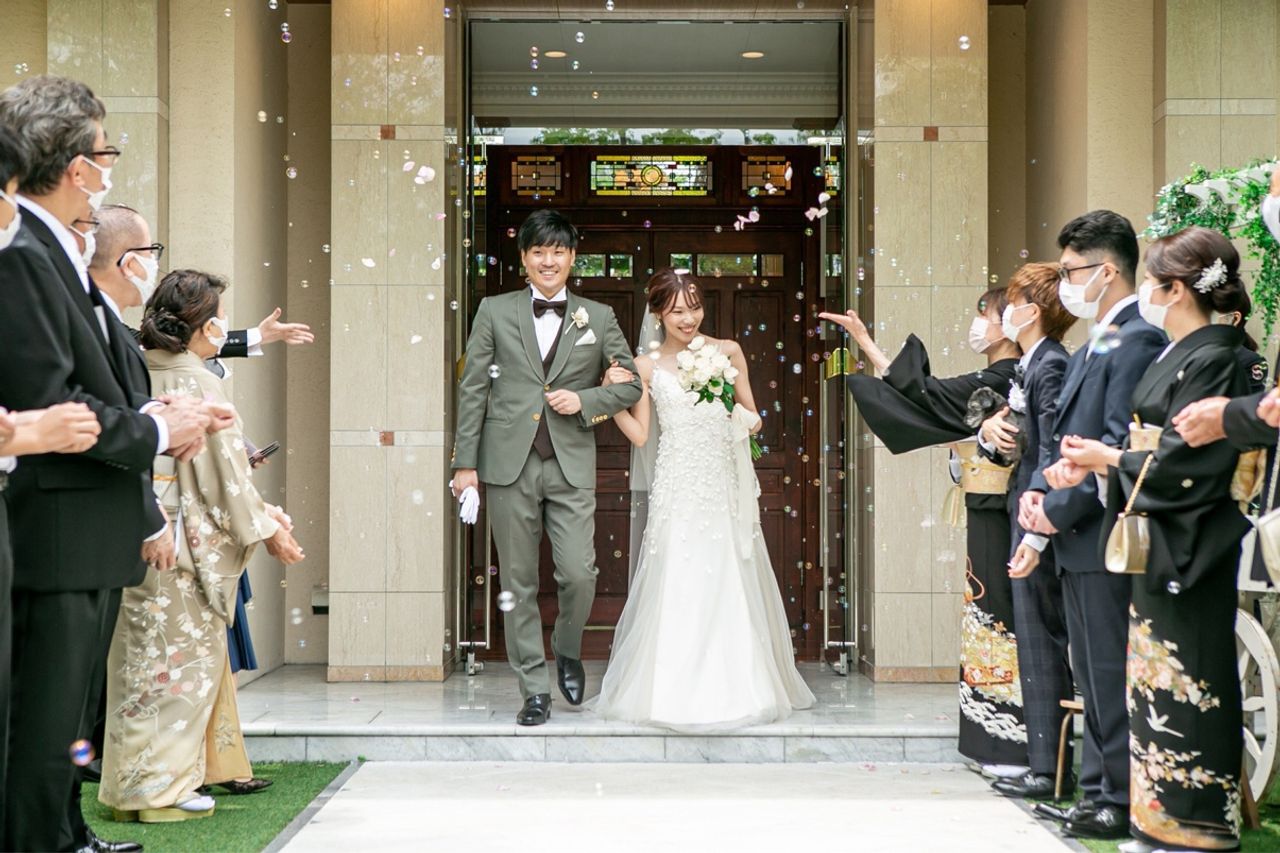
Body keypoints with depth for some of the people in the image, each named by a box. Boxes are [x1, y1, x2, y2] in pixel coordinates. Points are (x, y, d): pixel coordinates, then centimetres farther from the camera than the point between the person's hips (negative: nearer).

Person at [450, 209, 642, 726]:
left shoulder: (598, 318, 9)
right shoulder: (495, 312, 7)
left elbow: (631, 386, 13)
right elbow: (472, 388, 5)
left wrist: (585, 401, -6)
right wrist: (465, 462, 0)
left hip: (571, 466, 0)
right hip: (509, 464, 0)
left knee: (579, 575, -8)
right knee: (518, 584, 4)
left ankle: (568, 650, 24)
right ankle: (535, 690, 16)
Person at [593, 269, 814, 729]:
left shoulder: (728, 352, 7)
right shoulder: (648, 367, 6)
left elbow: (753, 419, 11)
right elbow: (639, 433, 5)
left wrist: (742, 415, -11)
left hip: (723, 485, 1)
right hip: (677, 489, -1)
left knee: (728, 587, 3)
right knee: (676, 589, -2)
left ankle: (734, 687, 15)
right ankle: (675, 691, 7)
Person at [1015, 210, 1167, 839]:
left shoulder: (1137, 341, -14)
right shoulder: (1091, 348, 17)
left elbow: (1121, 447, -20)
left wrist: (1060, 509, -16)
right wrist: (1038, 490, 4)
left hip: (1105, 536, -10)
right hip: (1076, 537, 10)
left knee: (1112, 674, -3)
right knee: (1093, 676, 15)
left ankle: (1122, 801, 6)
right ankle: (1099, 789, 24)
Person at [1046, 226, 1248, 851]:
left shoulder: (1211, 361, -16)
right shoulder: (1176, 356, 13)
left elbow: (1182, 464, -21)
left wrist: (1109, 458, -9)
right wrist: (1094, 463, 0)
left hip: (1187, 550, -10)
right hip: (1157, 544, 10)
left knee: (1183, 683, -3)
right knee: (1157, 679, 13)